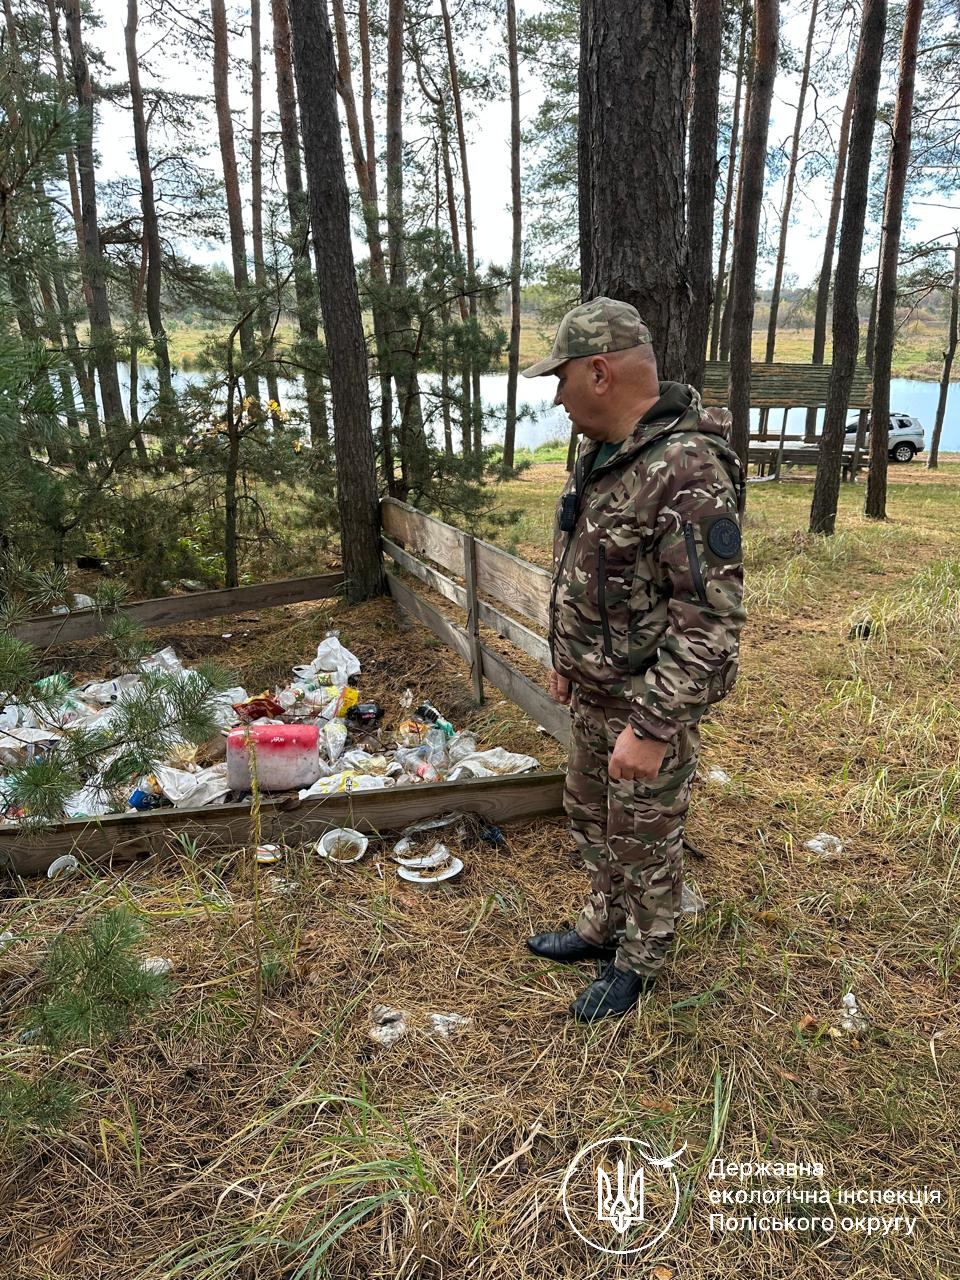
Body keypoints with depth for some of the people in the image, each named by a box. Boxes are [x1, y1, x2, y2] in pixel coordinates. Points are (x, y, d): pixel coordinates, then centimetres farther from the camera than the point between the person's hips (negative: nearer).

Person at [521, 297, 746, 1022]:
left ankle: (640, 962, 36)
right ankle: (604, 927, 46)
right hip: (594, 690, 9)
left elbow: (711, 622, -28)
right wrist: (566, 658, 18)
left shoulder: (689, 472, -27)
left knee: (645, 840, 12)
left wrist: (652, 729, -27)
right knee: (591, 817, 24)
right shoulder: (600, 451, 3)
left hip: (651, 700, -9)